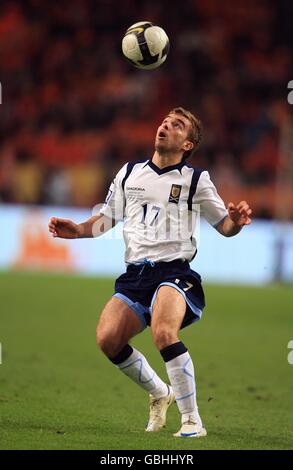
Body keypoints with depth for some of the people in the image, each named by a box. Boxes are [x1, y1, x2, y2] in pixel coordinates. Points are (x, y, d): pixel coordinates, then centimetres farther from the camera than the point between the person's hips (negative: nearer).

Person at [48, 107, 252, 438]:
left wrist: (236, 222, -15)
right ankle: (159, 393, 12)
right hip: (135, 274, 5)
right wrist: (77, 230, 6)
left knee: (163, 333, -32)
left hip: (174, 272, -4)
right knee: (107, 339, -16)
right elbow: (106, 218, 24)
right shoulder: (129, 173, 15)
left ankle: (192, 421, -23)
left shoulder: (195, 180, 5)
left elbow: (224, 225, 8)